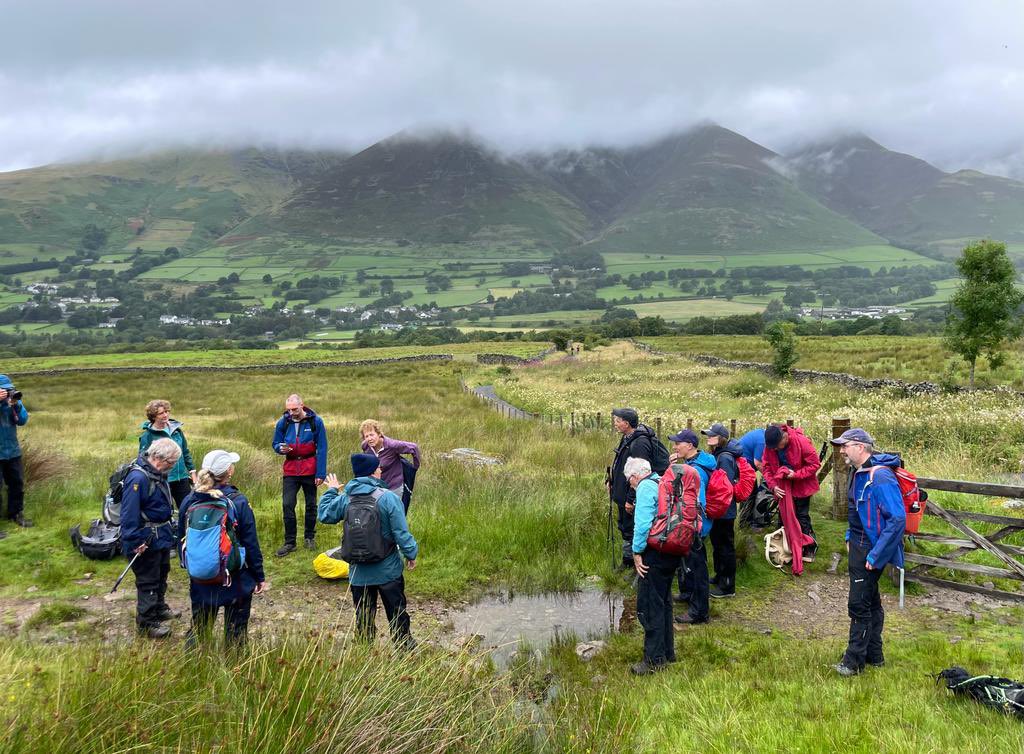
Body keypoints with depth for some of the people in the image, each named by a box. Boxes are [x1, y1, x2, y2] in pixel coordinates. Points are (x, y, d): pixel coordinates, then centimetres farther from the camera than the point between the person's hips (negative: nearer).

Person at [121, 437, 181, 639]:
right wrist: (135, 542, -25)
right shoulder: (138, 478, -27)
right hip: (147, 541, -10)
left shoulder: (157, 473, 4)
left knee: (161, 574, 24)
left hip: (162, 536, 10)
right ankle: (146, 622, 15)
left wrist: (169, 528, 23)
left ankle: (159, 608, 43)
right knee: (147, 581, 3)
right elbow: (129, 513, -27)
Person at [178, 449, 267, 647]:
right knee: (235, 631, 12)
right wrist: (260, 577, -1)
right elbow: (251, 543, -12)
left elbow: (182, 539, 7)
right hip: (236, 580, -4)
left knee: (198, 628, 20)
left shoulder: (189, 501, -5)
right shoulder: (238, 502, -16)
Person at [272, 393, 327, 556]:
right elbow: (275, 444, 10)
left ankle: (310, 537, 26)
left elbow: (322, 449, -6)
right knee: (287, 505, -4)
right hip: (290, 470, 2)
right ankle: (289, 542, 6)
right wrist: (281, 448, -16)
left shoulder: (316, 421, -8)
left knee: (311, 505, 9)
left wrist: (321, 473, -11)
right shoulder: (283, 422, -2)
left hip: (310, 471, -1)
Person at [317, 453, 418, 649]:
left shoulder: (345, 498, -8)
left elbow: (323, 515, 9)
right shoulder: (388, 497, -20)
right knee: (397, 612, 15)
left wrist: (331, 491, 22)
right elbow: (401, 533, -17)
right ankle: (405, 648, 27)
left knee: (363, 617, 16)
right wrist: (411, 553, -1)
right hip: (388, 571, -2)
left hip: (359, 572, 3)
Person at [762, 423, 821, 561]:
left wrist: (796, 474, -27)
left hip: (801, 486, -4)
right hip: (783, 486, 5)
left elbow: (815, 464, -20)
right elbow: (766, 467, -8)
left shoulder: (801, 441, -27)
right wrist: (773, 485, -20)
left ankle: (810, 549, 12)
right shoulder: (770, 445, -14)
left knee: (802, 517, -1)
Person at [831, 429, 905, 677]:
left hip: (869, 551, -10)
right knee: (870, 601, 19)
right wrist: (850, 536, 17)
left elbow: (897, 519, -28)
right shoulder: (859, 473, 7)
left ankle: (854, 661, 10)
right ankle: (873, 655, 32)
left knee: (859, 605, -2)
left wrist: (875, 555, -25)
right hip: (858, 547, 10)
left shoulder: (881, 478, -24)